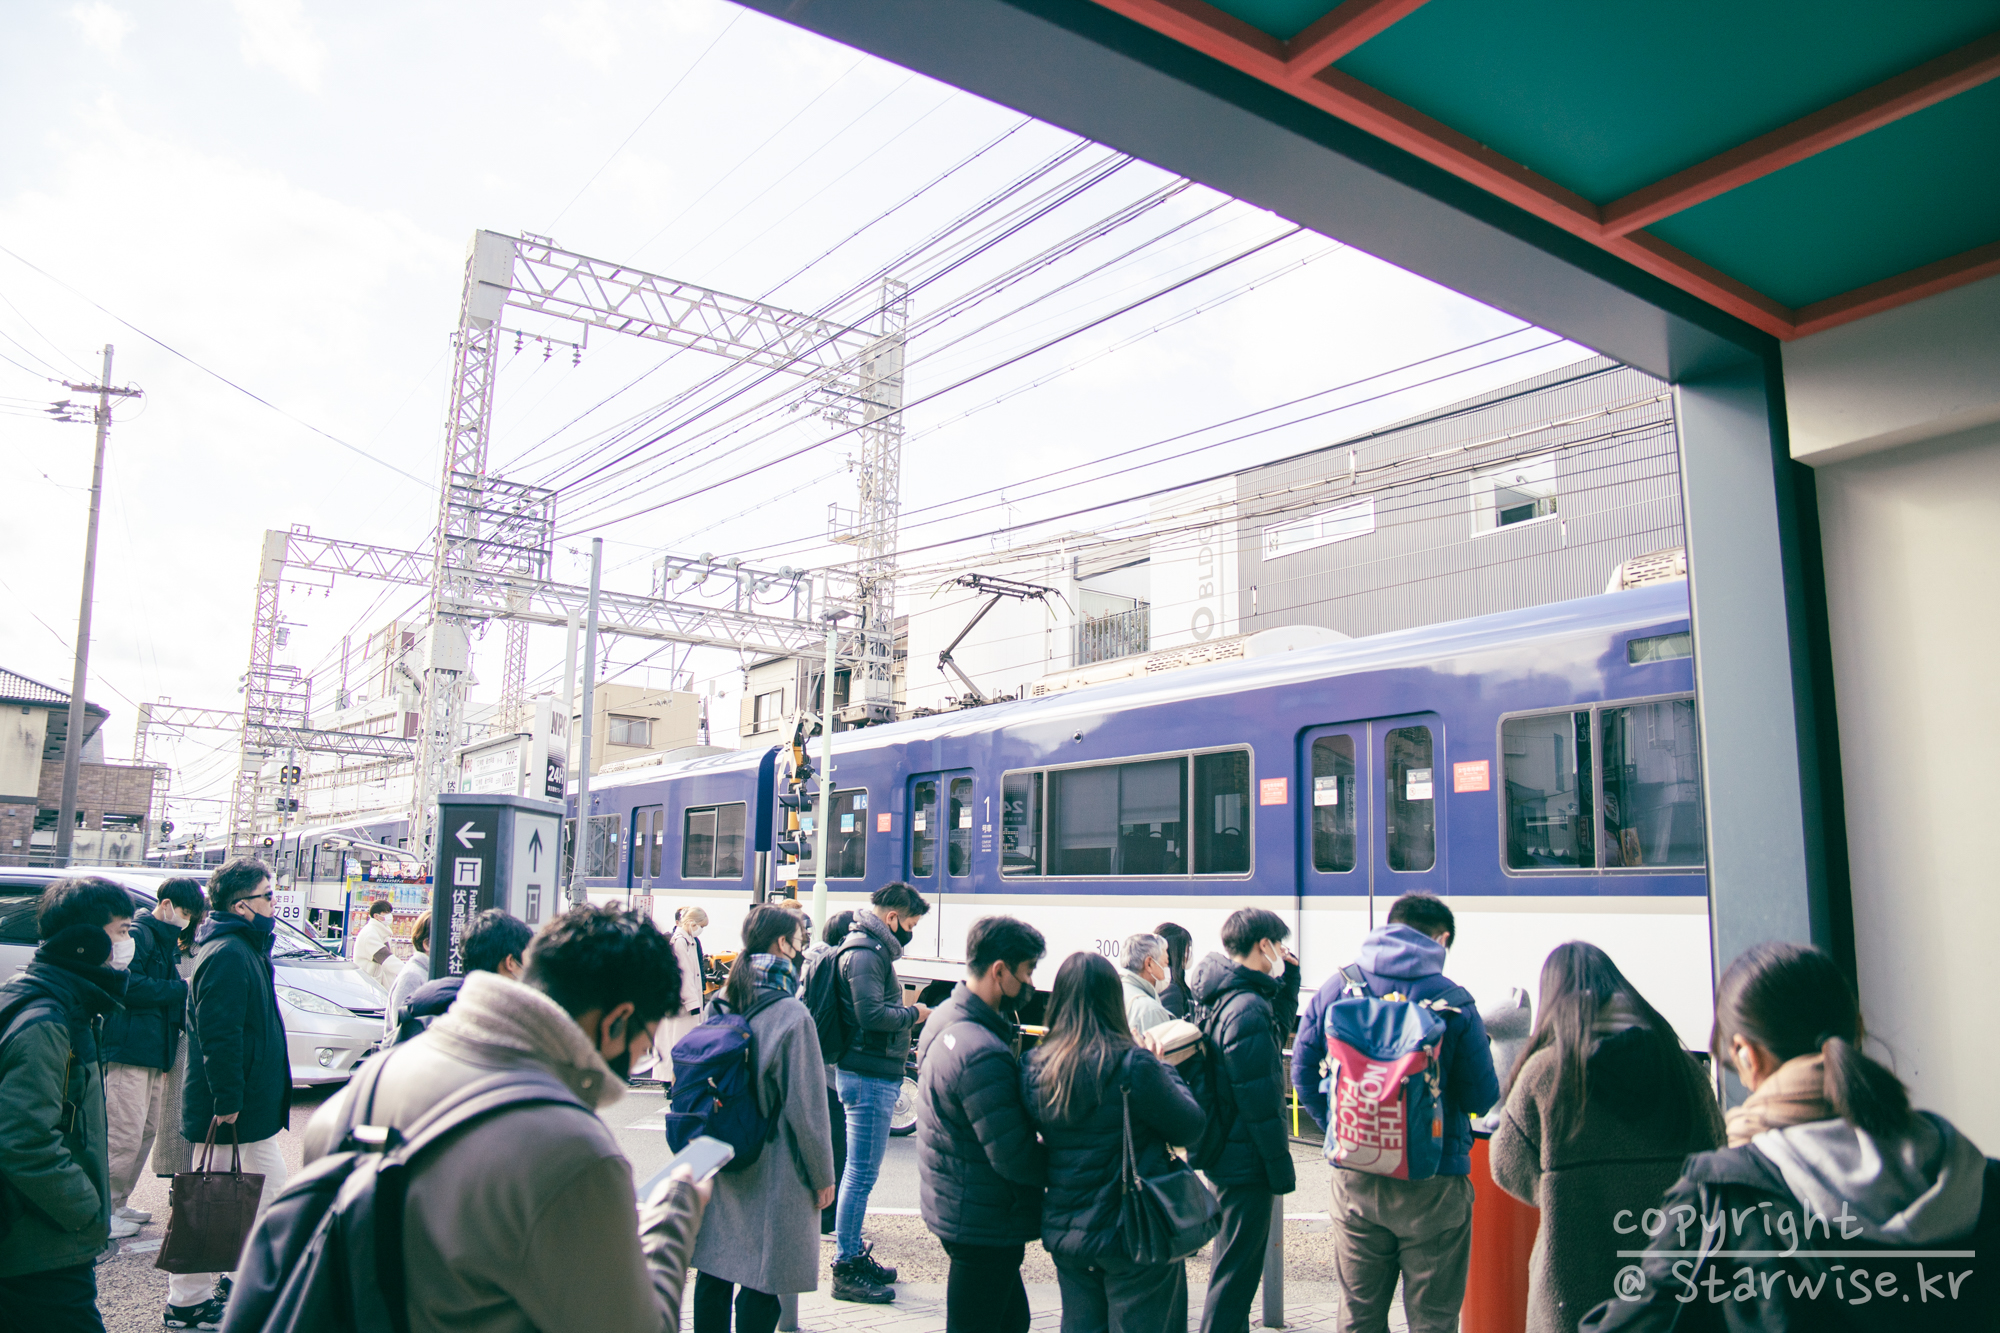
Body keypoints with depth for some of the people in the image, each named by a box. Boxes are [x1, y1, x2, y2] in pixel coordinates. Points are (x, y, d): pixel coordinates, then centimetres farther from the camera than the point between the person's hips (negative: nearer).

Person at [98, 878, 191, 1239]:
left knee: (147, 1131, 15)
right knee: (125, 1134, -8)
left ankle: (117, 1204, 25)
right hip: (128, 1050, -10)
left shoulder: (166, 941, 20)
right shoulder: (137, 935, -11)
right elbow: (130, 986, -21)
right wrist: (183, 990, -15)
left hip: (153, 1052, 10)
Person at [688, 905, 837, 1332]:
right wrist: (823, 1177, -4)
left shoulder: (722, 1005, 2)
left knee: (714, 1274, 15)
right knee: (761, 1285, 3)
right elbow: (806, 1107, -14)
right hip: (771, 1173, -7)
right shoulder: (791, 1015, -17)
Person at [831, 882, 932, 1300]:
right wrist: (913, 1013, -11)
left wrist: (907, 1009, 6)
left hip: (876, 1076, 11)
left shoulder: (873, 950, 17)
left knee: (861, 1171, 17)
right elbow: (871, 1014, -25)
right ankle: (846, 1269, 3)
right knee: (862, 1173, -4)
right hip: (870, 1077, -11)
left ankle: (854, 1255, 26)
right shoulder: (864, 954, -16)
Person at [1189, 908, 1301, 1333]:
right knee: (1236, 1272, 1)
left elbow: (1276, 1030, 23)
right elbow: (1261, 1102, -23)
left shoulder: (1218, 998, 7)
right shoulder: (1248, 1009, -22)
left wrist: (1288, 977, 12)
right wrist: (1282, 1170, -16)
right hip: (1247, 1163, -10)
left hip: (1223, 1153, 10)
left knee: (1230, 1265, 23)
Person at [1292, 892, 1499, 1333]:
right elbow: (1481, 1098, -6)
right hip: (1433, 1182, -3)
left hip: (1354, 1180, 3)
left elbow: (1303, 1073, 2)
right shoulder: (1451, 1000, -10)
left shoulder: (1336, 987, -1)